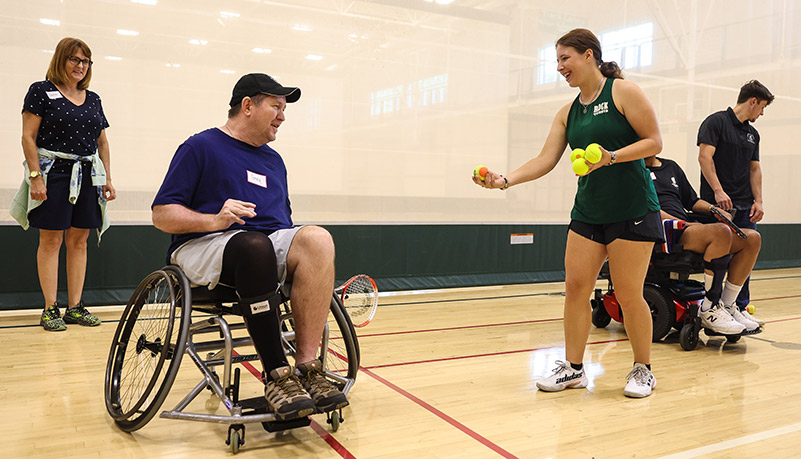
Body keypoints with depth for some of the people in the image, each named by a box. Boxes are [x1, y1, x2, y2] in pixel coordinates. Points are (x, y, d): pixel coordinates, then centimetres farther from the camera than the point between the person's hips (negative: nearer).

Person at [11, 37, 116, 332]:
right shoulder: (41, 91, 0)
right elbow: (28, 137, -5)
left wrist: (107, 179, 11)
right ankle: (50, 309, 4)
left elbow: (102, 142, 18)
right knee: (51, 241, -2)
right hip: (53, 174, -5)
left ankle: (75, 307, 11)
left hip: (87, 177, 5)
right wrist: (35, 176, -14)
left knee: (79, 241, 5)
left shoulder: (93, 99, 15)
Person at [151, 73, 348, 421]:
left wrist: (315, 270, 7)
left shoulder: (274, 160, 26)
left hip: (272, 245, 5)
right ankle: (276, 374, -34)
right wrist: (214, 219, -19)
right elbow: (162, 215, -1)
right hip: (205, 248, -5)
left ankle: (307, 367, -32)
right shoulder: (201, 147, 7)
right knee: (255, 244, -39)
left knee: (316, 238, -28)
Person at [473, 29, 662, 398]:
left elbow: (654, 141, -7)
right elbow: (545, 160, 5)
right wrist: (505, 180, -8)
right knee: (575, 286, 1)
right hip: (587, 212, 6)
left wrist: (611, 157, -22)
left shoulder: (624, 91, -4)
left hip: (632, 212, -6)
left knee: (628, 295, -2)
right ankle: (573, 368, 14)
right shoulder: (568, 113, 12)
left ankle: (643, 370, 18)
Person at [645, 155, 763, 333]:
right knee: (721, 231, -32)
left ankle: (727, 305, -3)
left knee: (752, 238, -5)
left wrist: (713, 209, 9)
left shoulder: (671, 167, 27)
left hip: (685, 229, 8)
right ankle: (709, 309, -24)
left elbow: (692, 201, 30)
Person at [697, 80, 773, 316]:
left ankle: (740, 307, 17)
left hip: (745, 206, 7)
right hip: (719, 205, -7)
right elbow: (705, 157, -13)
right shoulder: (716, 122, -3)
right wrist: (718, 190, -22)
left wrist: (758, 201, 7)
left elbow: (754, 168, 19)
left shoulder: (752, 134, 19)